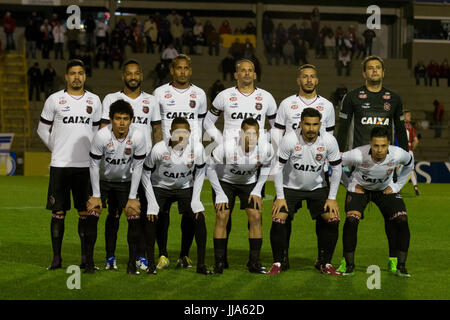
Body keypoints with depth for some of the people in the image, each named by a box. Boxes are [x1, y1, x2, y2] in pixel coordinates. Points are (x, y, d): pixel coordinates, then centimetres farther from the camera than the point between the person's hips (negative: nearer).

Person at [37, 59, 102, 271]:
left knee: (86, 212, 3)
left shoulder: (94, 101, 8)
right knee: (58, 212, 0)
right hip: (60, 165, -2)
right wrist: (57, 149, 8)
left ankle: (85, 257, 10)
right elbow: (43, 130, 10)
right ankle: (56, 257, 6)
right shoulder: (54, 100, 2)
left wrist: (91, 151, 10)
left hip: (86, 165, 2)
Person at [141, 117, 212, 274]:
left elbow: (199, 173, -3)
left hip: (186, 187, 1)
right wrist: (151, 201, -13)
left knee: (198, 218, -16)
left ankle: (201, 264, -7)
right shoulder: (159, 149, -25)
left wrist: (195, 200, -9)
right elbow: (146, 173, -10)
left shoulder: (197, 148, -20)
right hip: (160, 187, -1)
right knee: (151, 221, -15)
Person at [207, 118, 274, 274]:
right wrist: (220, 195, -15)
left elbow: (265, 167, 0)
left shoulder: (265, 148, -24)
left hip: (250, 183, 2)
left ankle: (254, 262, -1)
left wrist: (257, 191, -5)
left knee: (256, 217, -11)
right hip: (225, 182, -2)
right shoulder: (227, 148, -32)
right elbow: (211, 169, -16)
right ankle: (219, 262, -6)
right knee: (222, 217, -15)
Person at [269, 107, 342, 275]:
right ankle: (278, 263, 3)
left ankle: (324, 263, 4)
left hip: (318, 187, 2)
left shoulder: (329, 140, -18)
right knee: (278, 220, -17)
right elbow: (278, 167, -13)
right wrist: (280, 197, -14)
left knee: (332, 219, -13)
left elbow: (337, 168, -5)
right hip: (290, 187, -1)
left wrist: (332, 198, -7)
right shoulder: (289, 139, -23)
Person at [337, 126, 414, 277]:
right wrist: (348, 184, -8)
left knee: (402, 220, -16)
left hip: (385, 189, 2)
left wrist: (397, 186, -2)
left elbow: (410, 162, -1)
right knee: (351, 220, -24)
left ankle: (401, 266, -5)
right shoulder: (358, 155, -34)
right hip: (359, 188, -2)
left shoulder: (397, 154, -28)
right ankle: (348, 264, -10)